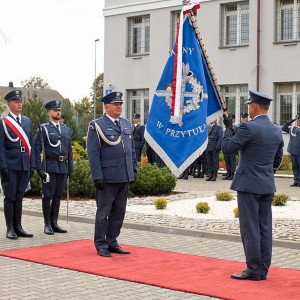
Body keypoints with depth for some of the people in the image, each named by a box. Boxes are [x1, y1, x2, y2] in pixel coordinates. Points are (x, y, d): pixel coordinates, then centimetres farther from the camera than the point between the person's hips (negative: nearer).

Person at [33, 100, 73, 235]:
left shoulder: (66, 129, 14)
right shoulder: (43, 129, -2)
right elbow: (36, 149, -6)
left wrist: (70, 168, 11)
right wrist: (39, 168, -13)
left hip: (63, 167, 5)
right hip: (50, 167, -5)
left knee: (58, 196, 9)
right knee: (47, 196, 0)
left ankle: (54, 223, 16)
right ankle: (47, 225, 7)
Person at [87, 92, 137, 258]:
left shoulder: (126, 124, 15)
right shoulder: (96, 126, -4)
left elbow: (131, 149, 19)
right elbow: (93, 154, -8)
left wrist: (134, 170, 12)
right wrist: (97, 176, -14)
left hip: (124, 177, 6)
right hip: (107, 178, -6)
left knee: (119, 212, 11)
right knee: (103, 212, 2)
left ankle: (112, 242, 21)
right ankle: (101, 245, 11)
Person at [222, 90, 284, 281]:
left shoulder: (248, 128, -15)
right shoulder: (277, 130, 7)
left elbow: (227, 148, -10)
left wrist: (228, 128, 4)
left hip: (248, 185, -7)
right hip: (268, 186, 7)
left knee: (250, 229, -2)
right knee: (264, 229, 9)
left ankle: (254, 270, 1)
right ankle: (263, 270, 14)